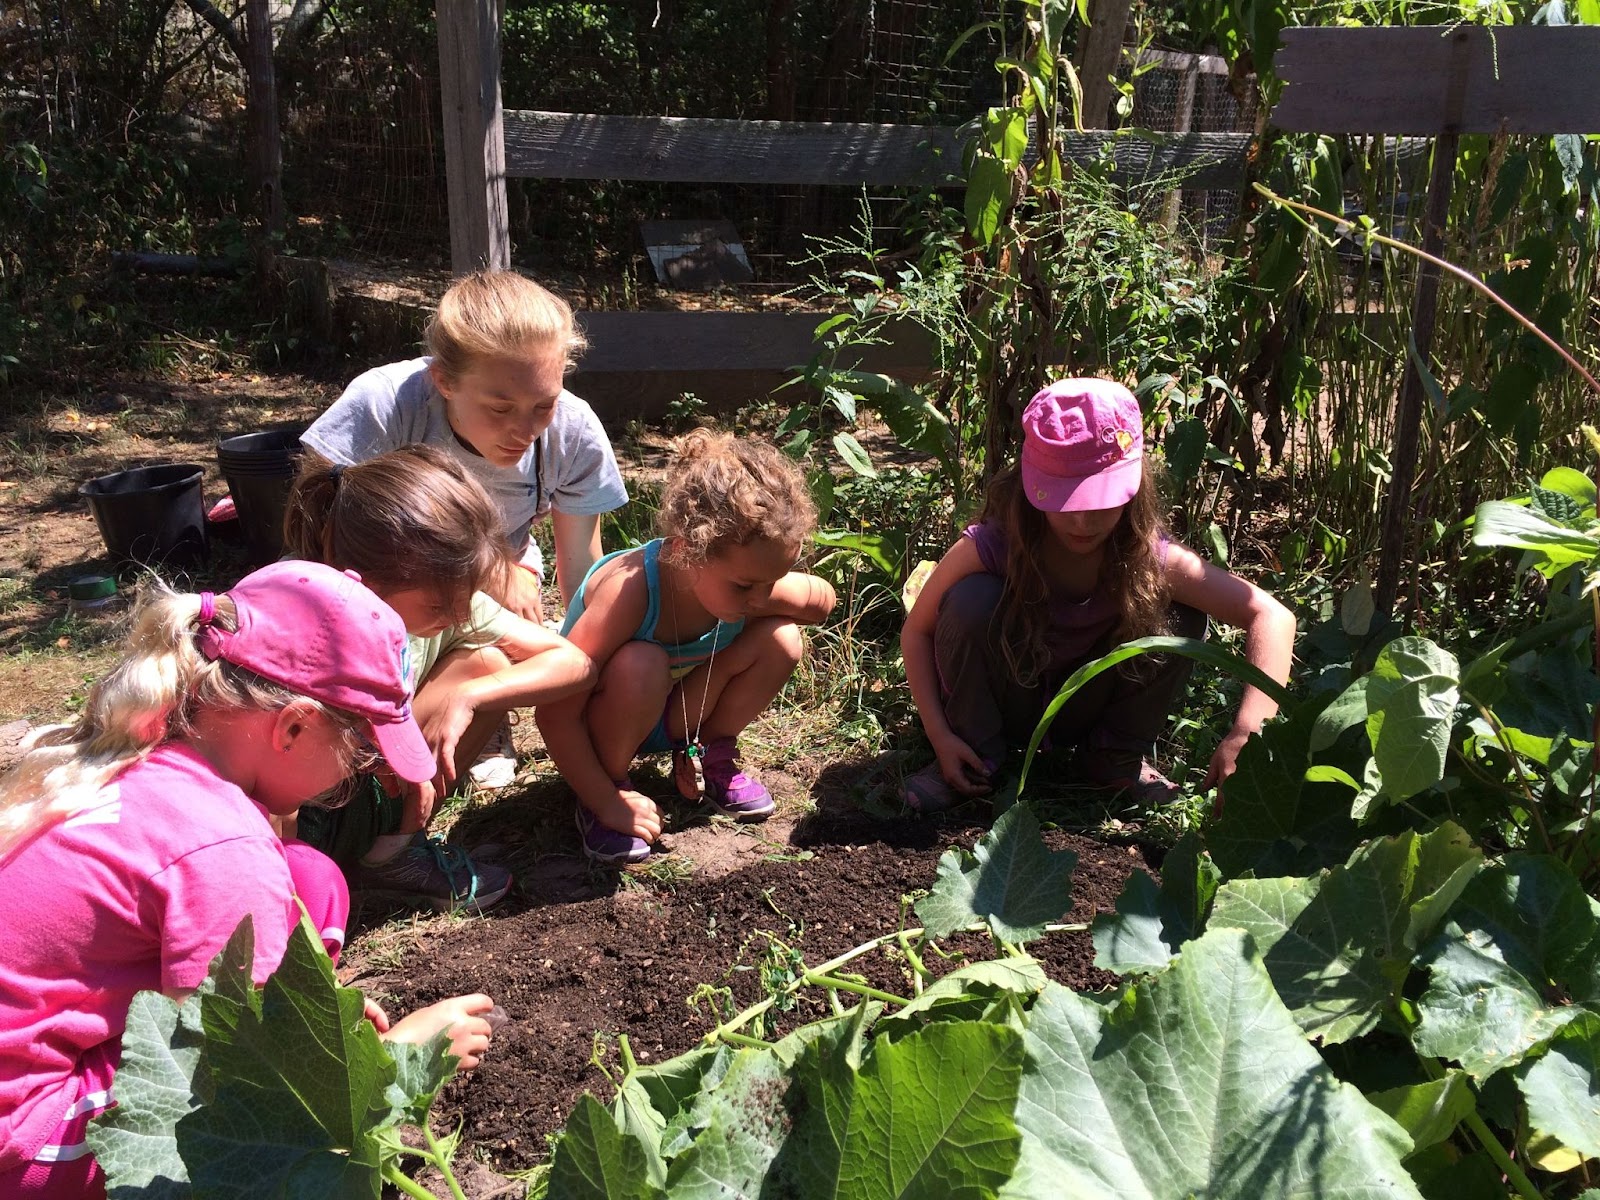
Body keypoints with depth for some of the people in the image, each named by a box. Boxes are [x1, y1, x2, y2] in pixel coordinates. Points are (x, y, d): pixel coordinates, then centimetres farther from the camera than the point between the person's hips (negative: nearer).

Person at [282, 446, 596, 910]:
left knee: (487, 663, -13)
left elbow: (575, 662, -14)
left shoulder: (443, 595, -16)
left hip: (376, 785, 5)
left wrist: (462, 697, -27)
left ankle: (394, 850, -2)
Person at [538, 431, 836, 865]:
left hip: (677, 715, 5)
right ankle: (606, 790, -11)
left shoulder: (751, 579, -22)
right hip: (601, 718, -5)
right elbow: (555, 715, -35)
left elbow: (823, 600, 1)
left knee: (781, 640, -16)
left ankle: (711, 757, 8)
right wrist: (606, 801, -29)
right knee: (640, 666, -39)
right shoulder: (628, 590, -38)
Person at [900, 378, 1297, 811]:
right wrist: (940, 735, -23)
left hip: (1085, 710, 2)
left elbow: (1272, 617, -27)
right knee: (972, 600, -31)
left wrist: (1246, 734, -39)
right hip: (1003, 707, -1)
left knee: (1179, 617, -22)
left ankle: (1116, 758, 0)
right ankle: (978, 758, -9)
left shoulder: (1150, 558, -26)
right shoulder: (990, 548, -29)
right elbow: (917, 630, -15)